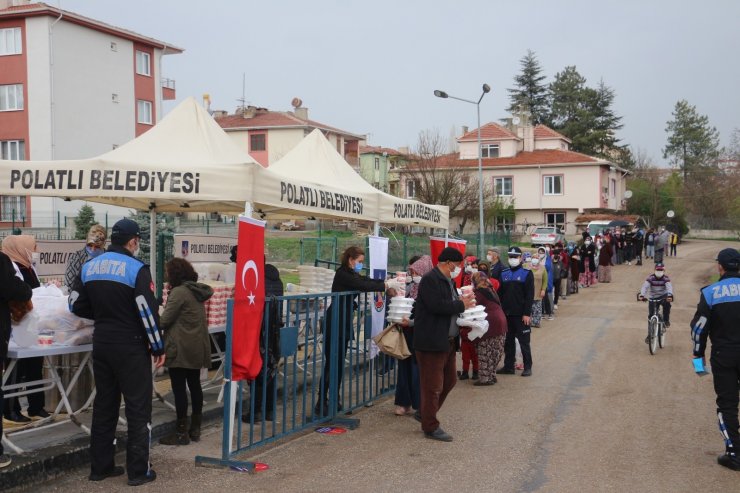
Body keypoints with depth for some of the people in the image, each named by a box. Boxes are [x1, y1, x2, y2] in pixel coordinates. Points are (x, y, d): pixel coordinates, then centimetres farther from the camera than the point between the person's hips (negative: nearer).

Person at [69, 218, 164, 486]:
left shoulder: (89, 267, 6)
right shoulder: (136, 268, -14)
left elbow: (76, 305, 11)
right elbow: (148, 311, -17)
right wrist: (158, 346, -8)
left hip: (101, 344, 7)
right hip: (131, 346, -6)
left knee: (104, 405, 15)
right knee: (138, 407, 1)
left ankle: (100, 466, 21)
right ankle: (138, 470, 4)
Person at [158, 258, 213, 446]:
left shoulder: (179, 292, -14)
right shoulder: (196, 291, 12)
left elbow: (164, 321, -14)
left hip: (181, 349, -9)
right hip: (197, 348, 9)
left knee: (179, 389, -3)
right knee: (195, 385, 13)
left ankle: (181, 433, 1)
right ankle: (195, 429, 20)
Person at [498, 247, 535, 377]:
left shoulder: (527, 274, -3)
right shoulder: (503, 274, 10)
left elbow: (529, 295, -8)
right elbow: (499, 294, 11)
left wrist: (527, 313, -14)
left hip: (521, 315, -4)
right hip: (506, 314, 5)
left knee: (524, 342, 1)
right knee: (508, 341, 10)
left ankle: (527, 367, 9)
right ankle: (508, 366, 19)